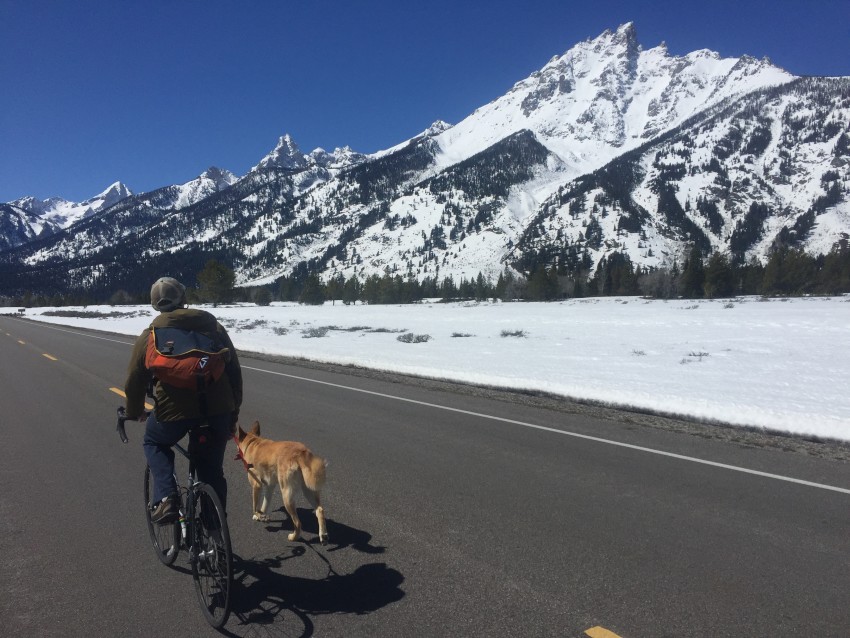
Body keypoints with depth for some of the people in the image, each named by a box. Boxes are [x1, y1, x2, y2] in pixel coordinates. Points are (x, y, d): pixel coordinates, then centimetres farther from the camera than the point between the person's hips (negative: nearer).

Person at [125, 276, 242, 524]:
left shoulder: (151, 335, 7)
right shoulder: (211, 325, 12)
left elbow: (135, 380, 8)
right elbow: (234, 370, 10)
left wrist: (134, 413, 27)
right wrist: (234, 411, 17)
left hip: (175, 410, -2)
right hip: (218, 409, 2)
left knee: (155, 443, 29)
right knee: (212, 471, 18)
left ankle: (166, 499, 10)